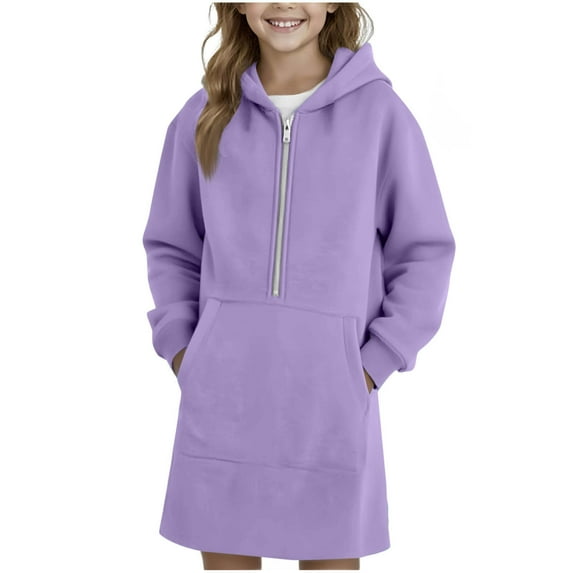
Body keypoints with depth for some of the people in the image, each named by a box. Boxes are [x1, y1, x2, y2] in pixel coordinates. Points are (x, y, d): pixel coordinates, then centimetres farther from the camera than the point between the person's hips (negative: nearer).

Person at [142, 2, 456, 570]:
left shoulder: (379, 111, -2)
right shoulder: (205, 115, 5)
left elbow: (426, 250, 3)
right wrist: (180, 347, 3)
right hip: (222, 391, 2)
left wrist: (376, 362, -3)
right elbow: (171, 246, 14)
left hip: (332, 393, -2)